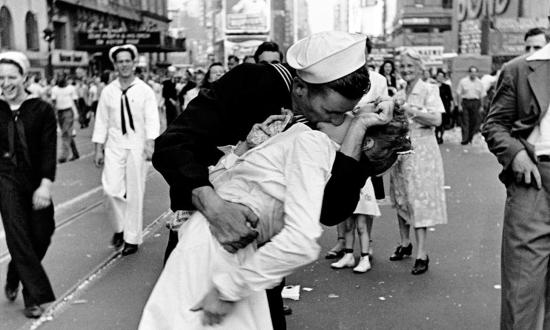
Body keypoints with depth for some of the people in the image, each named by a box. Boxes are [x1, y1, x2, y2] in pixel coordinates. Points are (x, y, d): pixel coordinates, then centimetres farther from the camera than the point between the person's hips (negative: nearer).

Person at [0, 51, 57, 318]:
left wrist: (45, 184, -18)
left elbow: (49, 149, -10)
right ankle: (35, 296, 2)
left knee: (41, 236, 5)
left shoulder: (42, 109, -5)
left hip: (35, 180, 0)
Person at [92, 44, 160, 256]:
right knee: (111, 190, -9)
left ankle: (132, 238, 15)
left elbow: (152, 120, -7)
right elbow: (101, 121, 8)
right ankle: (119, 227, 17)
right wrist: (98, 149, 5)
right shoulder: (108, 92, 6)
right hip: (114, 146, 2)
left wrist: (150, 144, -19)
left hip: (136, 146, -2)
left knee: (135, 193, 3)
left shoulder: (145, 91, -1)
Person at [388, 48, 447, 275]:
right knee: (400, 198, 11)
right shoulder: (399, 93, 14)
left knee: (418, 199, -8)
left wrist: (410, 110, -20)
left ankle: (422, 254, -5)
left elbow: (436, 120, -15)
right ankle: (405, 243, 26)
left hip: (421, 150, -6)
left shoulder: (429, 90, -4)